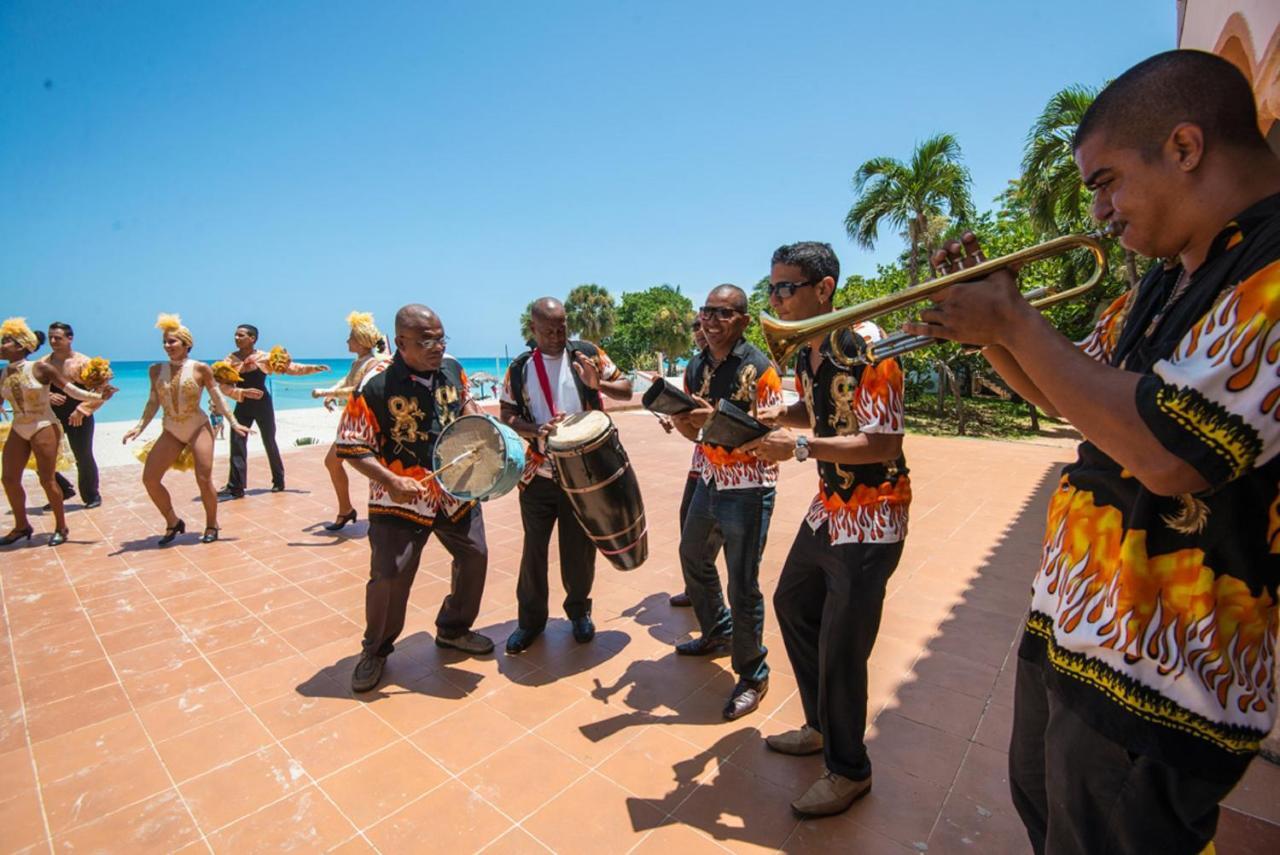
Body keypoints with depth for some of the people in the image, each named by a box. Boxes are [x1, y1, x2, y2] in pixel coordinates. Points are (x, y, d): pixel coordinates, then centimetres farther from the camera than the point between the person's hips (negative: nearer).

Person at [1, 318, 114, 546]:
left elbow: (72, 390, -12)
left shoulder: (40, 368, -11)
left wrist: (98, 396, -24)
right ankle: (21, 526, 23)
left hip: (44, 428, -6)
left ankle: (61, 527, 10)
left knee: (47, 480, -3)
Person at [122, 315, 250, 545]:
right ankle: (173, 522, 18)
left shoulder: (200, 369, -7)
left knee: (204, 479, -8)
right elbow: (153, 403, 8)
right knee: (149, 478, -2)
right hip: (171, 431, 5)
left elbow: (217, 399, -3)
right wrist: (139, 427, 0)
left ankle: (212, 526, 11)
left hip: (199, 428, -4)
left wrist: (234, 422, -7)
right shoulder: (157, 370, 3)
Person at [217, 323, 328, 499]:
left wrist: (314, 368, -13)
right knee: (237, 442, -5)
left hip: (262, 405, -2)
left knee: (269, 442, 5)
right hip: (242, 406, 2)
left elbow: (290, 367, -5)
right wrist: (244, 392, -23)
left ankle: (279, 481, 22)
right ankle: (235, 488, -1)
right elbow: (225, 386, -6)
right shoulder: (231, 359, -1)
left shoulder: (265, 357, -6)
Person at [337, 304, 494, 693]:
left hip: (457, 493, 6)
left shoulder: (452, 367, -3)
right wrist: (391, 481, -27)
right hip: (401, 500, -5)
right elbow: (351, 448, -14)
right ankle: (375, 650, 27)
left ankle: (453, 629, 38)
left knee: (474, 556, 12)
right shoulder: (375, 385, -19)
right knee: (389, 577, -2)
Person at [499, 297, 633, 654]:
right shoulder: (519, 367, 3)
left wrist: (598, 384, -22)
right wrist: (535, 430, -17)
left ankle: (579, 610, 35)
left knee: (579, 548, 11)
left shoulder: (587, 354, -1)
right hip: (537, 473, 1)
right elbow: (506, 416, 3)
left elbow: (627, 390, -1)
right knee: (534, 547, 10)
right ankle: (531, 618, 29)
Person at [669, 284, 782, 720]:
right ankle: (717, 633, 48)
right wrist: (680, 419, -11)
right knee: (693, 560, 23)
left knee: (742, 585, -1)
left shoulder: (759, 368, -15)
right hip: (709, 482, 8)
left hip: (748, 490, -7)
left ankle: (752, 675, 22)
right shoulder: (696, 367, 5)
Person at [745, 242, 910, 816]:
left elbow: (884, 445, -24)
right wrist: (774, 415, 0)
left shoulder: (868, 346, -21)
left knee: (840, 650, -1)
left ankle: (848, 771, 27)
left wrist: (799, 446, -28)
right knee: (792, 604, 20)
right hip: (827, 508, 9)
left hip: (870, 520, -9)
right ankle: (822, 727, 42)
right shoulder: (805, 352, 4)